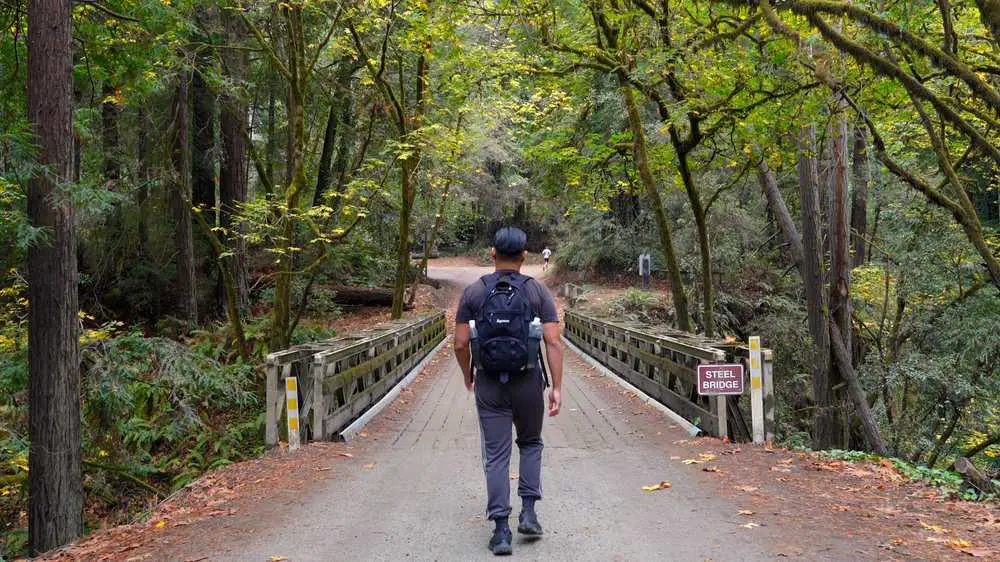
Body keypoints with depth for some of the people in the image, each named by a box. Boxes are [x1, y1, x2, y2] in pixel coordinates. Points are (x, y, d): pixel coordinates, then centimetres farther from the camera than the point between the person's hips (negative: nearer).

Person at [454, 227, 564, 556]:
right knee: (530, 443, 22)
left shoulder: (473, 292, 0)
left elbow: (460, 344, -2)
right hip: (528, 381, 0)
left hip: (489, 384, 0)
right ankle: (528, 511, 14)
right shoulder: (538, 292, -2)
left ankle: (501, 530, 4)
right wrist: (557, 388, -5)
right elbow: (553, 343, -9)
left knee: (496, 455, 6)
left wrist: (468, 375, 15)